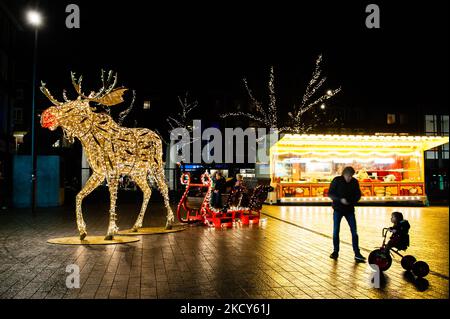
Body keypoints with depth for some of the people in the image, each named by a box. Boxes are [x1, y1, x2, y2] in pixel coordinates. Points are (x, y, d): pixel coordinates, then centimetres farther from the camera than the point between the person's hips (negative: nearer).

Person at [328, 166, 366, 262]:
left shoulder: (354, 182, -4)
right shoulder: (337, 180, -10)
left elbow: (358, 194, 7)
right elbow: (330, 194, -8)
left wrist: (353, 201, -14)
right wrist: (340, 199, -23)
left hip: (350, 210, 2)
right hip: (338, 209, -1)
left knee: (354, 232, 0)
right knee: (336, 232, 5)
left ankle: (357, 254, 7)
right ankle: (336, 252, 19)